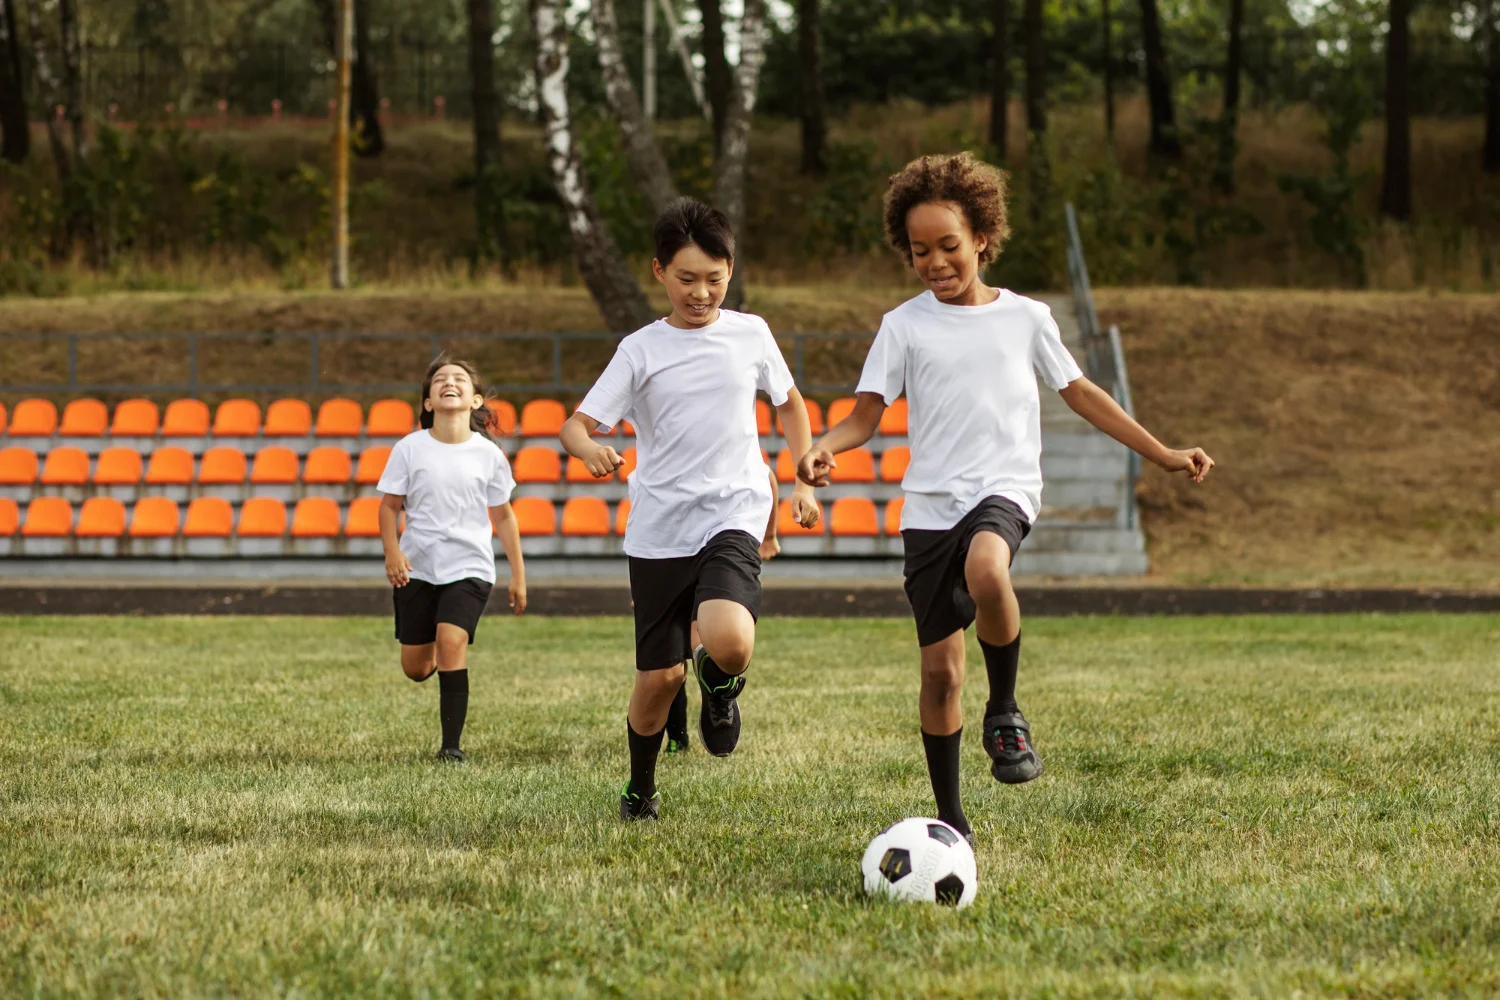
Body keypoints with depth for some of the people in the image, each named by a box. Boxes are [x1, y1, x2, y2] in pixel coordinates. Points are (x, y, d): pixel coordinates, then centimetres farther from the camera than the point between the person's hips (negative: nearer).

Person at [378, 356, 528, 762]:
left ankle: (452, 744, -18)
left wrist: (518, 573, 7)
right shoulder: (410, 449, -3)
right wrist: (392, 552, -14)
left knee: (451, 639, -24)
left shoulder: (488, 454, -2)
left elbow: (503, 515, 7)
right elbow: (389, 505, 2)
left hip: (469, 567, -1)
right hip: (417, 568, 2)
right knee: (416, 668, 5)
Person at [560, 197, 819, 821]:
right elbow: (577, 424, -3)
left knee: (730, 644, -28)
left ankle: (720, 684, 10)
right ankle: (640, 790, 30)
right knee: (660, 675, 3)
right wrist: (591, 450, -26)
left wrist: (805, 481, 14)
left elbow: (789, 403, 22)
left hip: (733, 518, -1)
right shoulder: (640, 350, 0)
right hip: (659, 529, 1)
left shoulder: (751, 334, 5)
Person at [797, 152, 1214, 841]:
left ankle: (1005, 711, -14)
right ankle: (950, 820, 15)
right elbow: (867, 414, 2)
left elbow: (1079, 392, 19)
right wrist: (825, 448, -20)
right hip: (930, 504, 1)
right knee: (940, 669, 0)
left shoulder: (1025, 317, 8)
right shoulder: (904, 326, 6)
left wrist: (1163, 455, 17)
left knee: (986, 571, -37)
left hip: (1005, 487, -1)